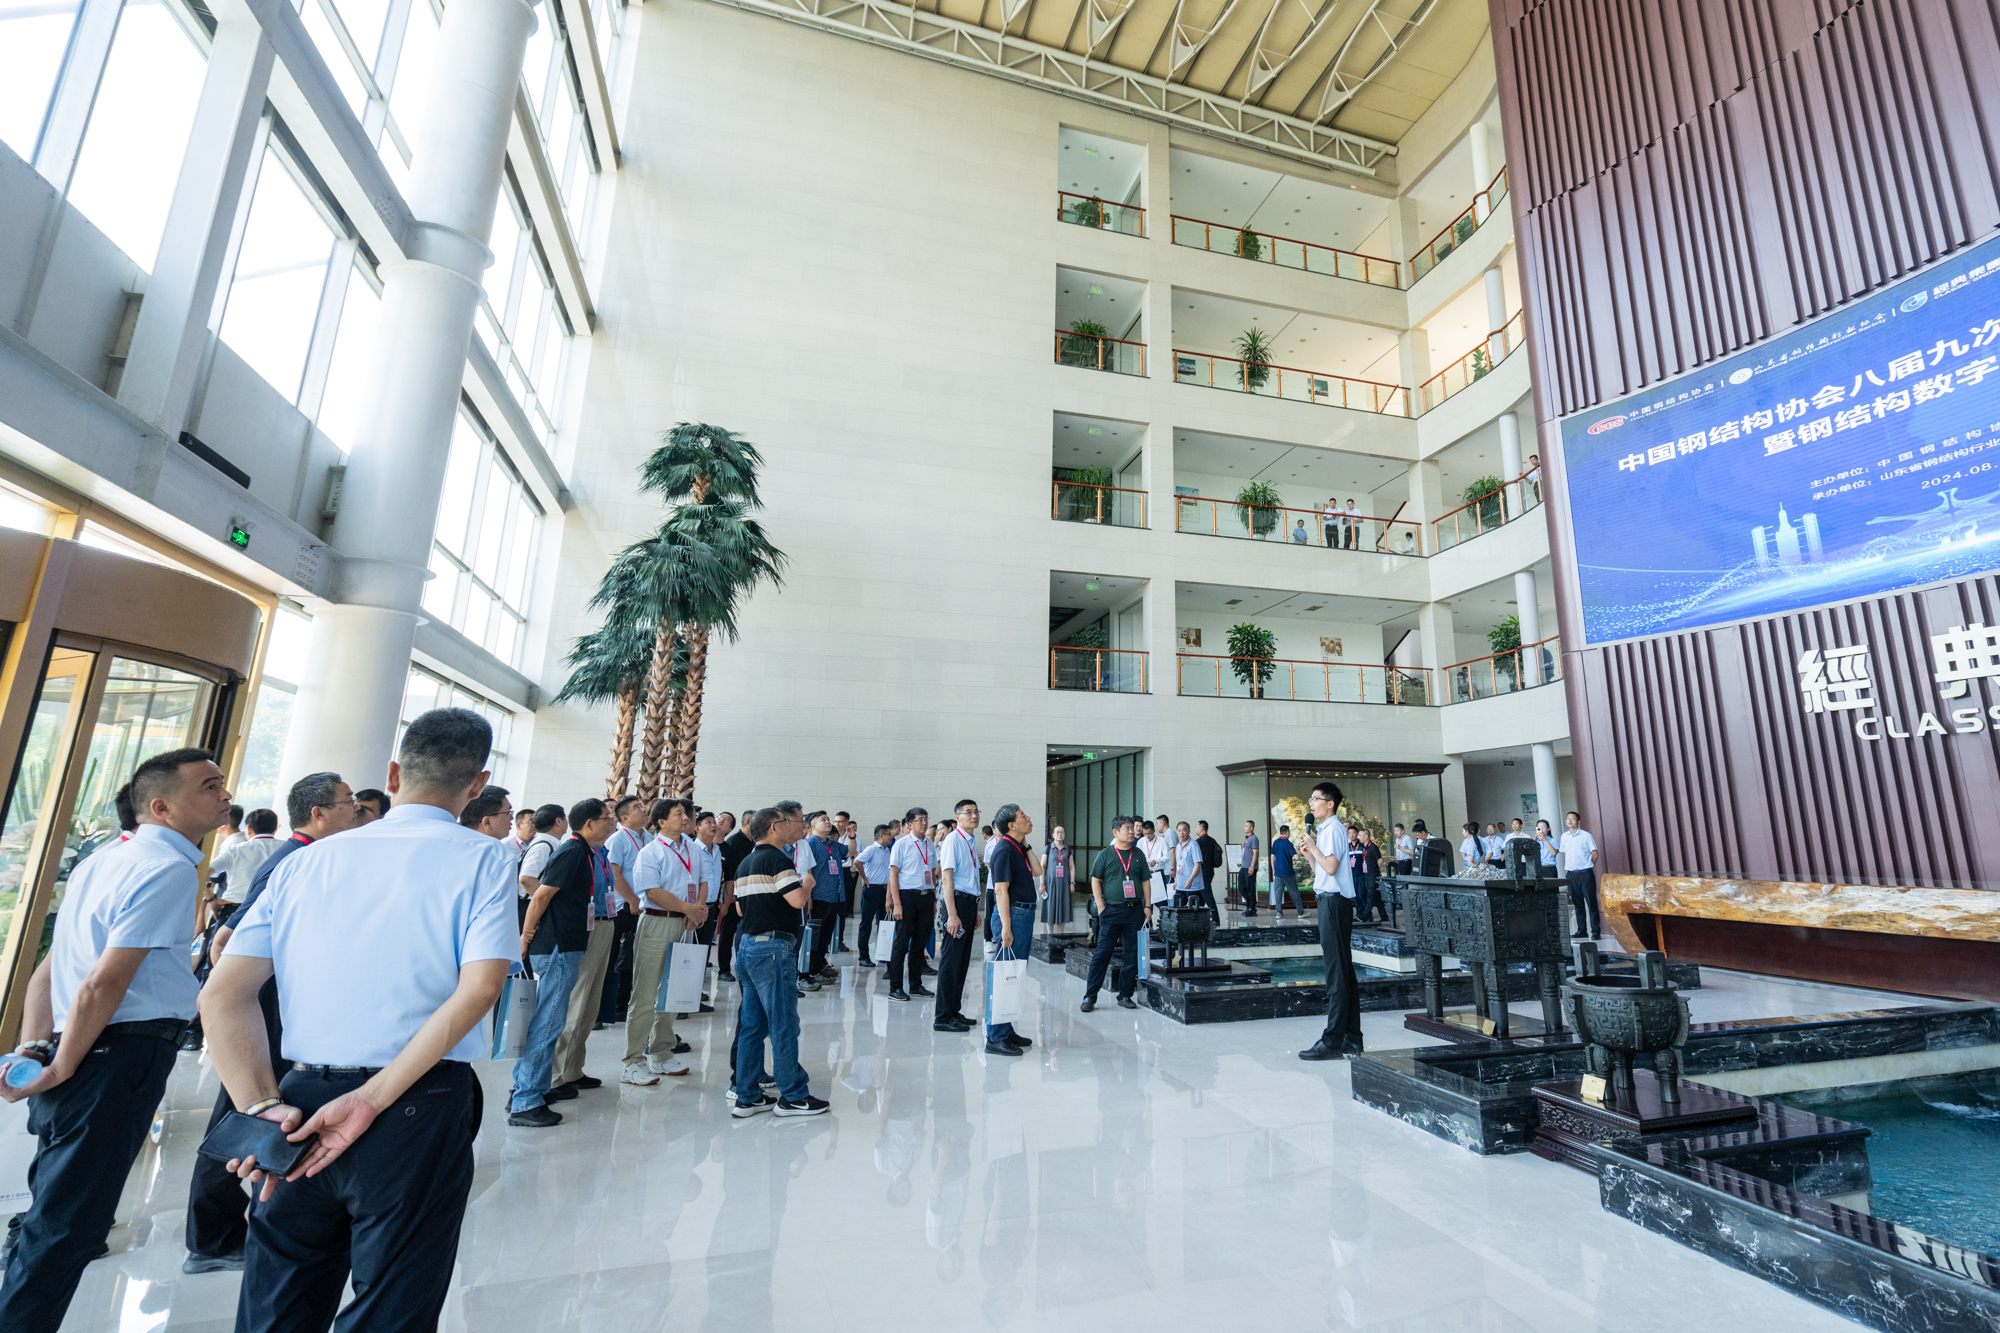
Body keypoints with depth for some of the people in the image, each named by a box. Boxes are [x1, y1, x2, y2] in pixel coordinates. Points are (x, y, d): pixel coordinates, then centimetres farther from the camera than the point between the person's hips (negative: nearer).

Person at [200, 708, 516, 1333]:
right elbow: (479, 987, -18)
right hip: (419, 1112, -4)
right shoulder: (483, 859, -8)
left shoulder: (304, 862, 6)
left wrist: (263, 1109, -2)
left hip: (302, 1101, 4)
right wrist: (373, 1101, -11)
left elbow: (223, 995, 1)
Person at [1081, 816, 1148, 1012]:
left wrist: (1147, 905, 6)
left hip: (1135, 910, 3)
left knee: (1132, 955, 7)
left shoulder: (1138, 854, 9)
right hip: (1112, 910, -3)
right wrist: (1100, 906, -6)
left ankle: (1125, 995, 19)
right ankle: (1090, 996, 5)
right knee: (1102, 954, -2)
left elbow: (1145, 881, 13)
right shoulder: (1105, 854, -1)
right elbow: (1095, 880, 1)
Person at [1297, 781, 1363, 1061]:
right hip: (1331, 901, 11)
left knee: (1337, 972, -7)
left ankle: (1333, 1041, -4)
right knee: (1344, 970, 13)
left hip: (1334, 902, -11)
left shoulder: (1333, 829, -12)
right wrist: (1309, 853, 9)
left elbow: (1331, 867, -23)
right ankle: (1351, 1038, 20)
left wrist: (1313, 847, -11)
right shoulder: (1326, 829, 18)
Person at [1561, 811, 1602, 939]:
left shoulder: (1586, 835, -3)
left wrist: (1588, 866, 1)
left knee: (1591, 903, -1)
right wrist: (1568, 867, 8)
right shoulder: (1564, 836, 9)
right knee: (1577, 904, 9)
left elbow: (1595, 853, 0)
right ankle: (1581, 930, 16)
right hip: (1571, 874, 4)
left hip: (1585, 874, -4)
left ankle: (1596, 931, 5)